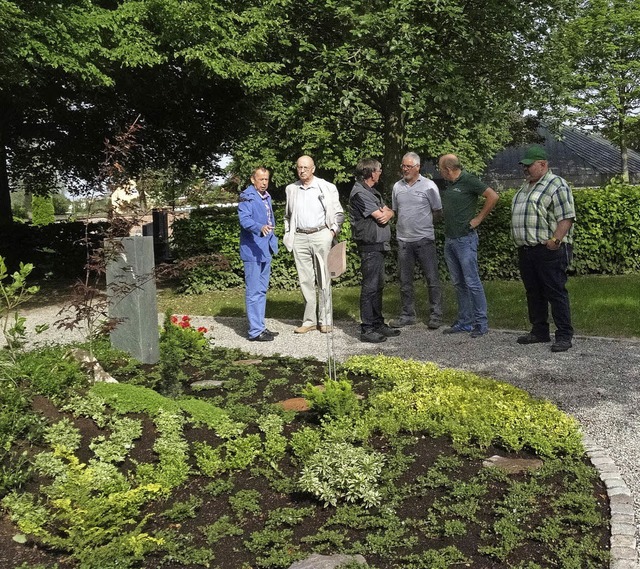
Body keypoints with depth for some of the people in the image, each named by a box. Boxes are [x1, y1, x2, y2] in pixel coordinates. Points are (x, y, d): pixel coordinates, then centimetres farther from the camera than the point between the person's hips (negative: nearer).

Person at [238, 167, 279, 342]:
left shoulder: (267, 197, 17)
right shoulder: (246, 197, -11)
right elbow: (245, 219, -26)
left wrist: (273, 242, 22)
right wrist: (260, 228, -43)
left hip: (266, 250, 9)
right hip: (252, 250, -9)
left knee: (262, 290, 15)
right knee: (254, 291, -7)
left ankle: (261, 327, 24)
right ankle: (255, 331, -3)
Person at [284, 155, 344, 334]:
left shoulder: (326, 188, 1)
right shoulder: (291, 189, 12)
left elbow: (338, 213, 7)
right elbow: (287, 215, 23)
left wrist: (334, 230, -5)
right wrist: (288, 234, 14)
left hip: (321, 235, -3)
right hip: (300, 238, 3)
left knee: (323, 279, 0)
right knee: (305, 280, 5)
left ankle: (325, 320, 7)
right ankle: (309, 320, 11)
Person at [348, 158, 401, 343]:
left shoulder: (371, 191, 18)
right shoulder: (360, 193, -14)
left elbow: (389, 212, 14)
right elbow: (379, 216, -17)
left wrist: (387, 213, -9)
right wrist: (384, 212, 5)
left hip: (379, 245, 10)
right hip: (370, 246, -10)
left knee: (378, 285, 14)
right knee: (370, 286, -7)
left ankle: (378, 324, 23)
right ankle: (367, 329, -3)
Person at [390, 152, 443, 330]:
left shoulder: (428, 185, -3)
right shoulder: (397, 186, 10)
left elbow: (438, 212, 1)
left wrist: (423, 222, 3)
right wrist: (406, 223, 9)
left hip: (424, 239, -4)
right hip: (403, 240, 4)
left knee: (432, 279, -1)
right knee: (405, 281, 10)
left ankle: (436, 315, 6)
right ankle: (408, 315, 20)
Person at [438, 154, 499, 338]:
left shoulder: (468, 181, -10)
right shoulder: (446, 184, 12)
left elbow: (493, 196, -15)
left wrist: (478, 218, -11)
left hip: (465, 239, -8)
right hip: (449, 239, 8)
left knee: (472, 282, -5)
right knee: (458, 283, 12)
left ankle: (481, 323, 2)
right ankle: (464, 321, 19)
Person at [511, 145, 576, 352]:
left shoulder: (557, 186, -8)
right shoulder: (525, 187, 19)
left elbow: (566, 218, -16)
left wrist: (555, 239, -25)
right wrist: (519, 242, 19)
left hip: (549, 251, -9)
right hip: (526, 250, 9)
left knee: (556, 293, -5)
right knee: (533, 293, 14)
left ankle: (564, 335, 1)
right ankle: (539, 331, 24)